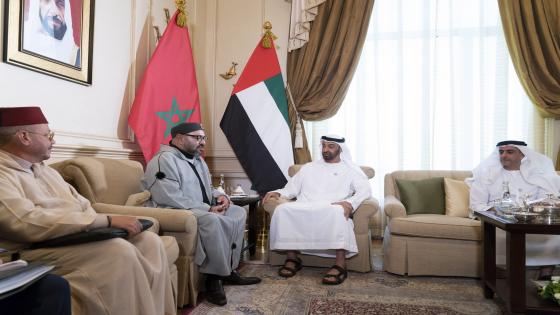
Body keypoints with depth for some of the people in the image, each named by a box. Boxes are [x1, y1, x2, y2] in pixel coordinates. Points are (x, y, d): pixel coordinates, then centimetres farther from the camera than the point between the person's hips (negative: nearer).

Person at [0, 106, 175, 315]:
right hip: (39, 251, -8)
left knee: (150, 240, -9)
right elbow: (32, 224, -24)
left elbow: (82, 205, 18)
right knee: (118, 250, -30)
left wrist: (113, 222, -5)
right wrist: (107, 220, -24)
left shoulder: (46, 171, 19)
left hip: (81, 237, 9)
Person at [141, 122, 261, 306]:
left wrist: (220, 196, 0)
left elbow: (206, 189, 24)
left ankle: (229, 269, 2)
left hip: (203, 210, 10)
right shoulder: (164, 160, -15)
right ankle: (214, 277, -20)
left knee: (239, 212, 2)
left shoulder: (197, 159, 16)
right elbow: (170, 199, -26)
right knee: (212, 221, -35)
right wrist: (207, 209, -23)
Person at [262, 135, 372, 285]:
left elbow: (365, 190, 1)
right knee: (283, 209, -28)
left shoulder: (351, 169, 17)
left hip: (332, 211, -3)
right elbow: (292, 188, 25)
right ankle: (292, 257, -18)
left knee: (337, 211, -39)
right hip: (303, 210, 3)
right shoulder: (308, 167, 28)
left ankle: (340, 264, -35)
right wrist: (278, 193, 3)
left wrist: (350, 203, -20)